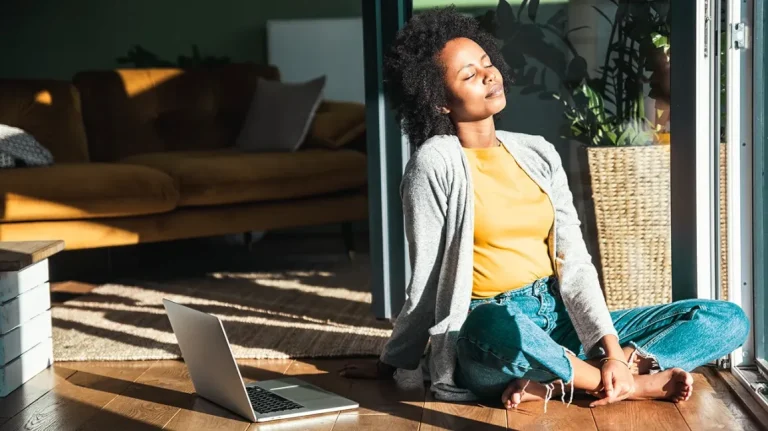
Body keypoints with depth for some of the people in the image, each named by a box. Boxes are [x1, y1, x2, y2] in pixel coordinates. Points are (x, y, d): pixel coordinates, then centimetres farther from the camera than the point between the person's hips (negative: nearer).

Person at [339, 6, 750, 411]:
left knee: (727, 318, -5)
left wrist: (611, 349, -9)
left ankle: (556, 383, -22)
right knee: (502, 327, -45)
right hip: (487, 333, -6)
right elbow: (427, 283, -1)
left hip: (560, 320, 6)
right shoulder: (435, 163, -7)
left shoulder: (538, 154, 9)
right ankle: (632, 381, -18)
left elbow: (573, 262, 3)